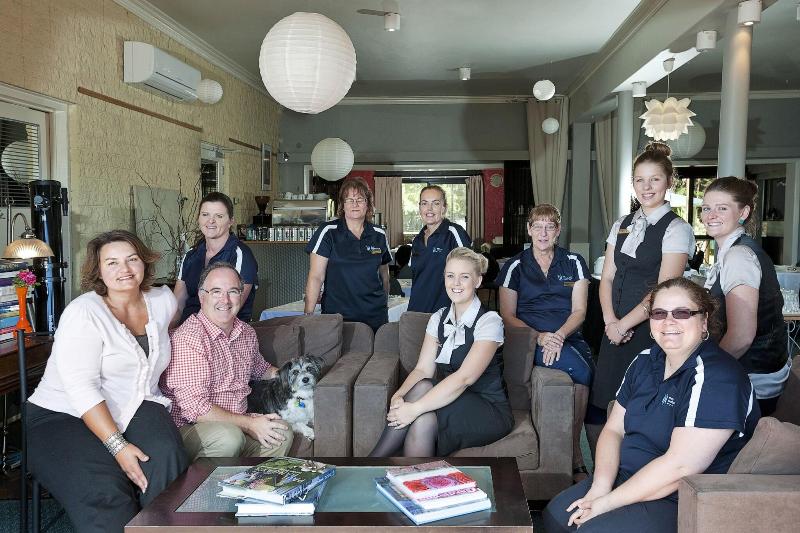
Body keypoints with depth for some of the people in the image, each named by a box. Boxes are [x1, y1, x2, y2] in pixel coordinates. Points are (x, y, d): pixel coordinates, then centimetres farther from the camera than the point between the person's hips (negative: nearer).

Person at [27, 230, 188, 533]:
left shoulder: (163, 300, 6)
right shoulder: (84, 312, -12)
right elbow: (81, 387, -19)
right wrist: (117, 446, -26)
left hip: (134, 410, 4)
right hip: (64, 416, -4)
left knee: (166, 458, -28)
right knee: (104, 491, -31)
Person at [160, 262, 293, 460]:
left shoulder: (247, 333, 7)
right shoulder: (188, 338, -18)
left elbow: (260, 367, 30)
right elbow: (194, 407, -24)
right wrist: (248, 424, -21)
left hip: (237, 424, 7)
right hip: (187, 428, -7)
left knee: (282, 435, -13)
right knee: (228, 438, -34)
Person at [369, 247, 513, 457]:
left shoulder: (489, 321, -14)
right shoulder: (439, 318, 6)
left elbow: (464, 378, -26)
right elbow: (423, 369, -1)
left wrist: (415, 408, -34)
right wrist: (399, 395, -23)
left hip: (489, 410, -5)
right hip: (450, 397, 5)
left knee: (423, 418, -32)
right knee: (422, 387, -29)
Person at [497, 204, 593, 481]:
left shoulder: (574, 263, 13)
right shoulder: (515, 266, 8)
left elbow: (579, 310, 6)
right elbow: (507, 315, 3)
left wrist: (558, 336, -14)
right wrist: (539, 336, -13)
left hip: (569, 338, 3)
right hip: (530, 340, -2)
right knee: (581, 370, -31)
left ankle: (575, 457, -14)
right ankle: (576, 457, -15)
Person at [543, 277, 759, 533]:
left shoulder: (715, 378, -21)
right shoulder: (646, 361, 6)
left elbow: (680, 466, -27)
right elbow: (613, 429, 6)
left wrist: (607, 502, -20)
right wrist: (600, 487, -12)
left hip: (681, 503, -7)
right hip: (629, 481, 8)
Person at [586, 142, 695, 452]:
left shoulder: (676, 229, -5)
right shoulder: (621, 226, 13)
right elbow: (607, 278, 10)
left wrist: (624, 324, -12)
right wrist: (610, 320, -5)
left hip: (650, 332, -5)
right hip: (617, 330, 5)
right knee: (597, 414, 5)